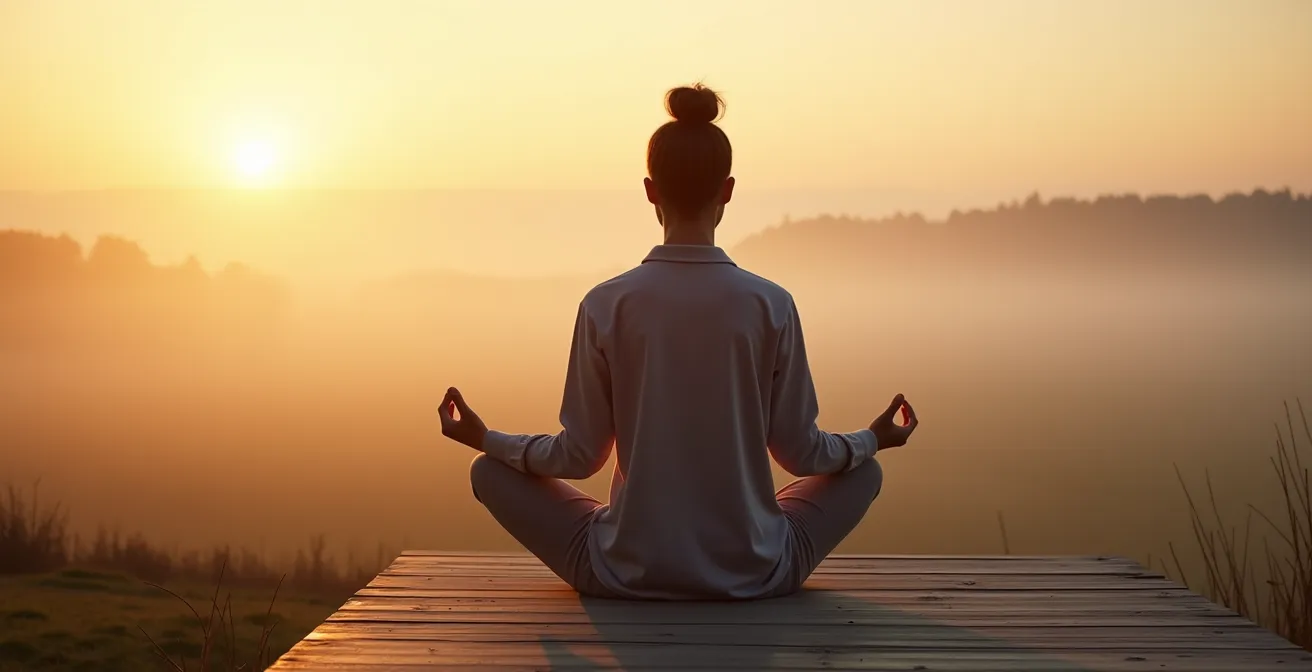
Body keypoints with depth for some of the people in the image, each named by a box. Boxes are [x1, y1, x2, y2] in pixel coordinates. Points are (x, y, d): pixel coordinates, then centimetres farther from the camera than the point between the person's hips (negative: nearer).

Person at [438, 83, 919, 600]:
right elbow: (801, 452, 0)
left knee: (491, 472, 18)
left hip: (627, 573, -1)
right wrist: (874, 439, 21)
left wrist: (485, 439, 14)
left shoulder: (606, 305, -8)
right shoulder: (771, 306, -7)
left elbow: (579, 456, -3)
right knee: (864, 470, 25)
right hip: (752, 575, 1)